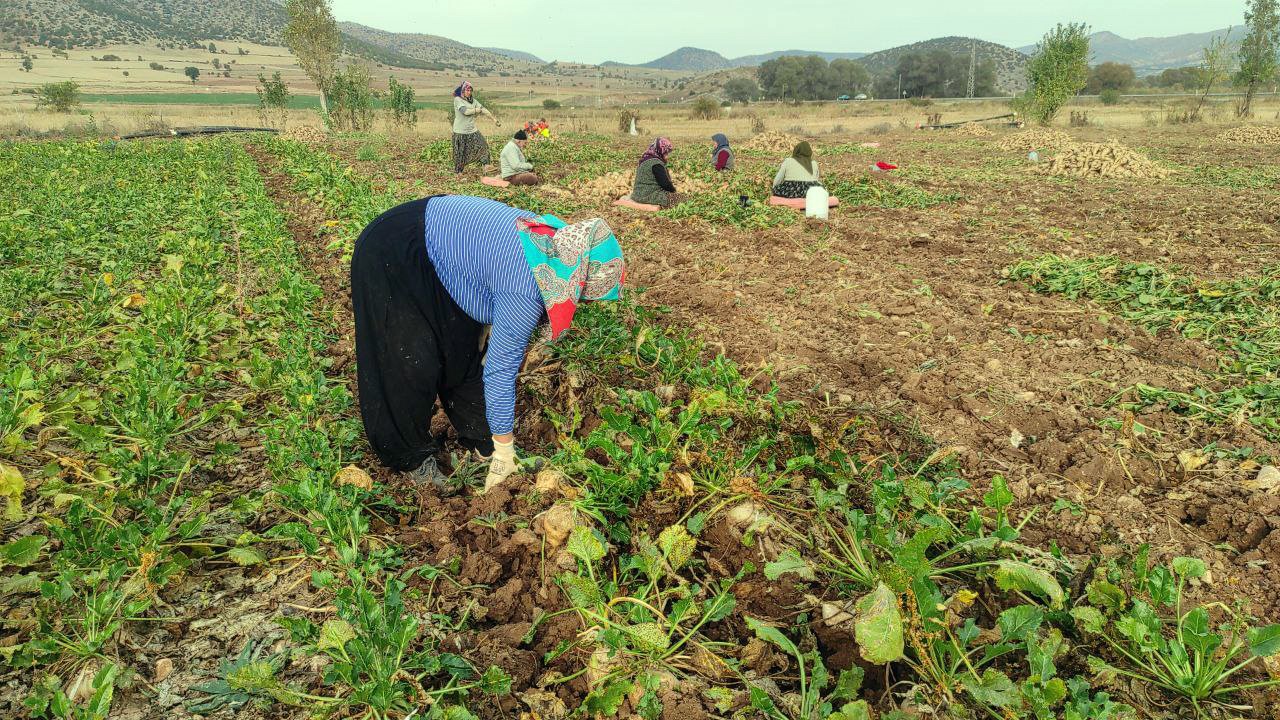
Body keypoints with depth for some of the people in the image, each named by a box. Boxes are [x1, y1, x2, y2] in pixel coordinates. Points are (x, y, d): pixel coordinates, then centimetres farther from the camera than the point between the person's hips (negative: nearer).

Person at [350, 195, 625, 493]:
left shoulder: (552, 236, -7)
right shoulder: (526, 292, -33)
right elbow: (500, 372, -25)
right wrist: (504, 450, -14)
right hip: (390, 262, -9)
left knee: (467, 352, 11)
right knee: (413, 367, -4)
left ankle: (479, 440, 24)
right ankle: (411, 458, 16)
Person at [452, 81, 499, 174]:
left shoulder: (473, 100, 11)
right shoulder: (457, 99, -8)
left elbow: (483, 109, 8)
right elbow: (465, 111, -20)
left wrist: (494, 118, 3)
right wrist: (477, 110, -6)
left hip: (472, 130, 6)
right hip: (460, 131, -6)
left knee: (483, 146, 0)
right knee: (460, 152, 1)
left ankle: (486, 165, 8)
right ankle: (458, 171, 12)